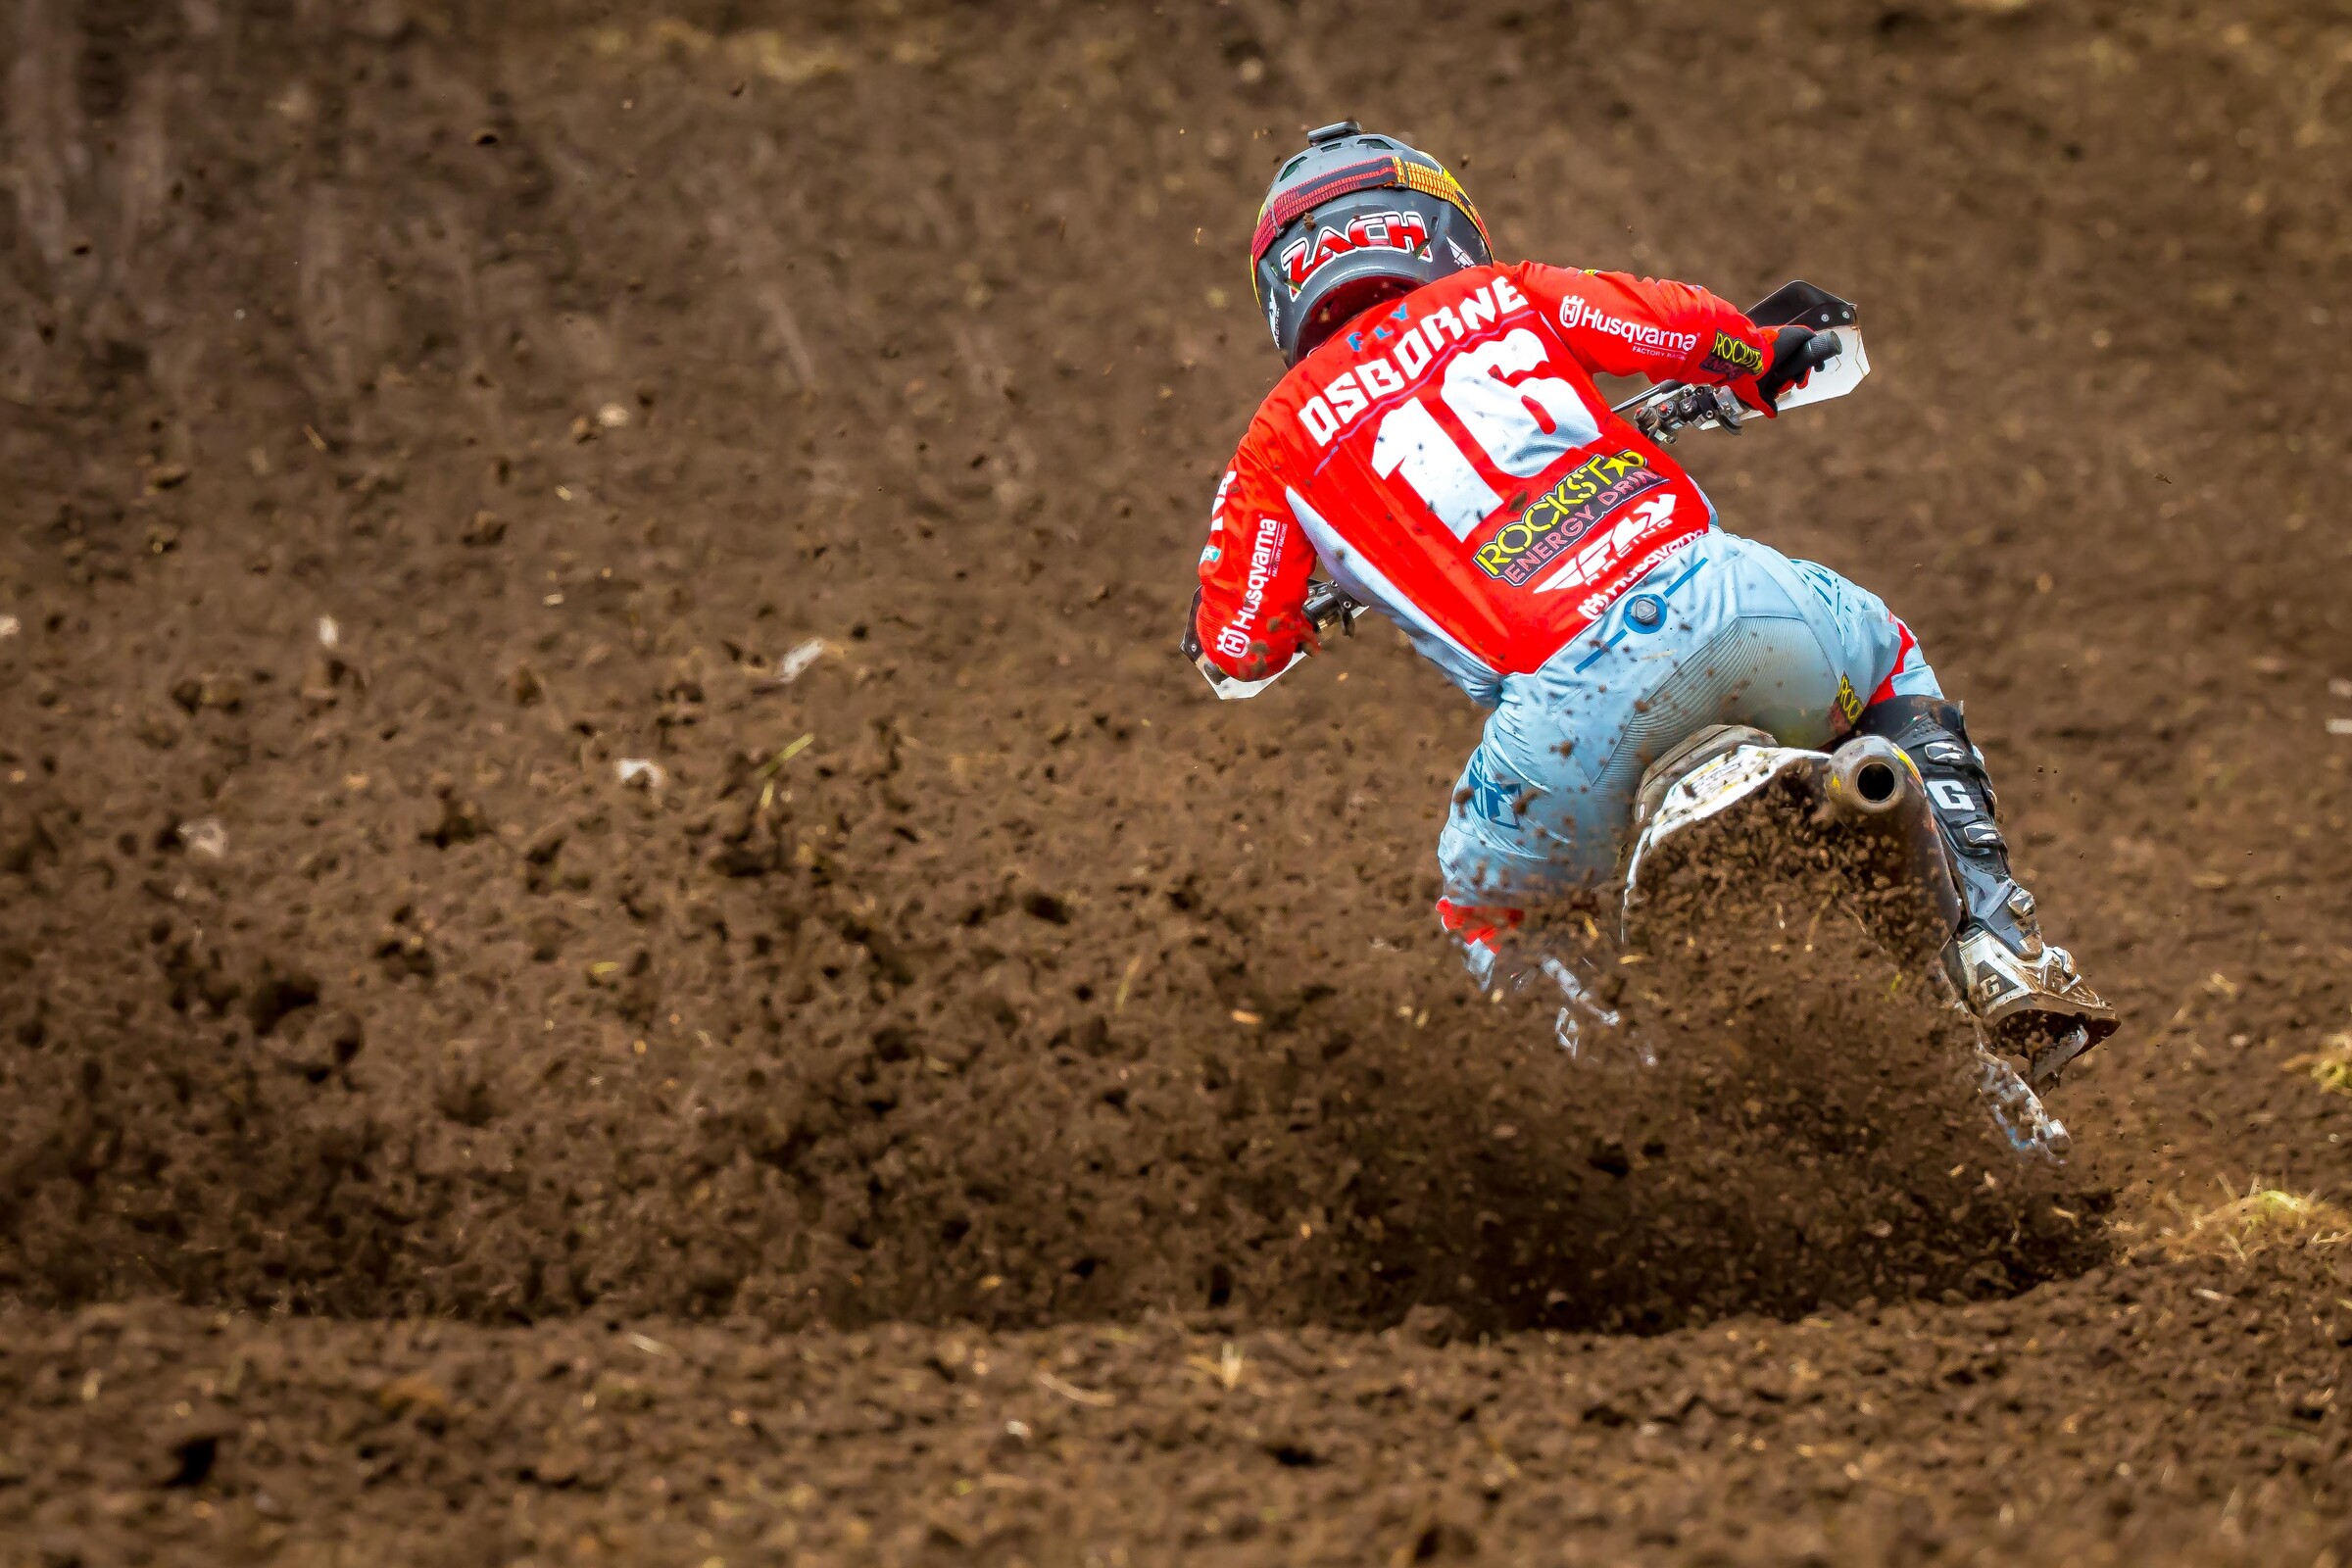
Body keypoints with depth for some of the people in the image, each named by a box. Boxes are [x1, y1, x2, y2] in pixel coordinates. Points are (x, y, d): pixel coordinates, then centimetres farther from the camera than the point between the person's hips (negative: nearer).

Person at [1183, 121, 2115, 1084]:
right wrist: (1766, 358, 34)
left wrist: (1305, 622, 40)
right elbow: (1685, 328, 10)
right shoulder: (1500, 297, 20)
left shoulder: (1280, 440, 17)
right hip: (1713, 586, 2)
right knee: (1895, 677, 35)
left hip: (1565, 695, -1)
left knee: (1487, 913, 30)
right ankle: (1996, 942, 20)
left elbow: (1236, 653, 16)